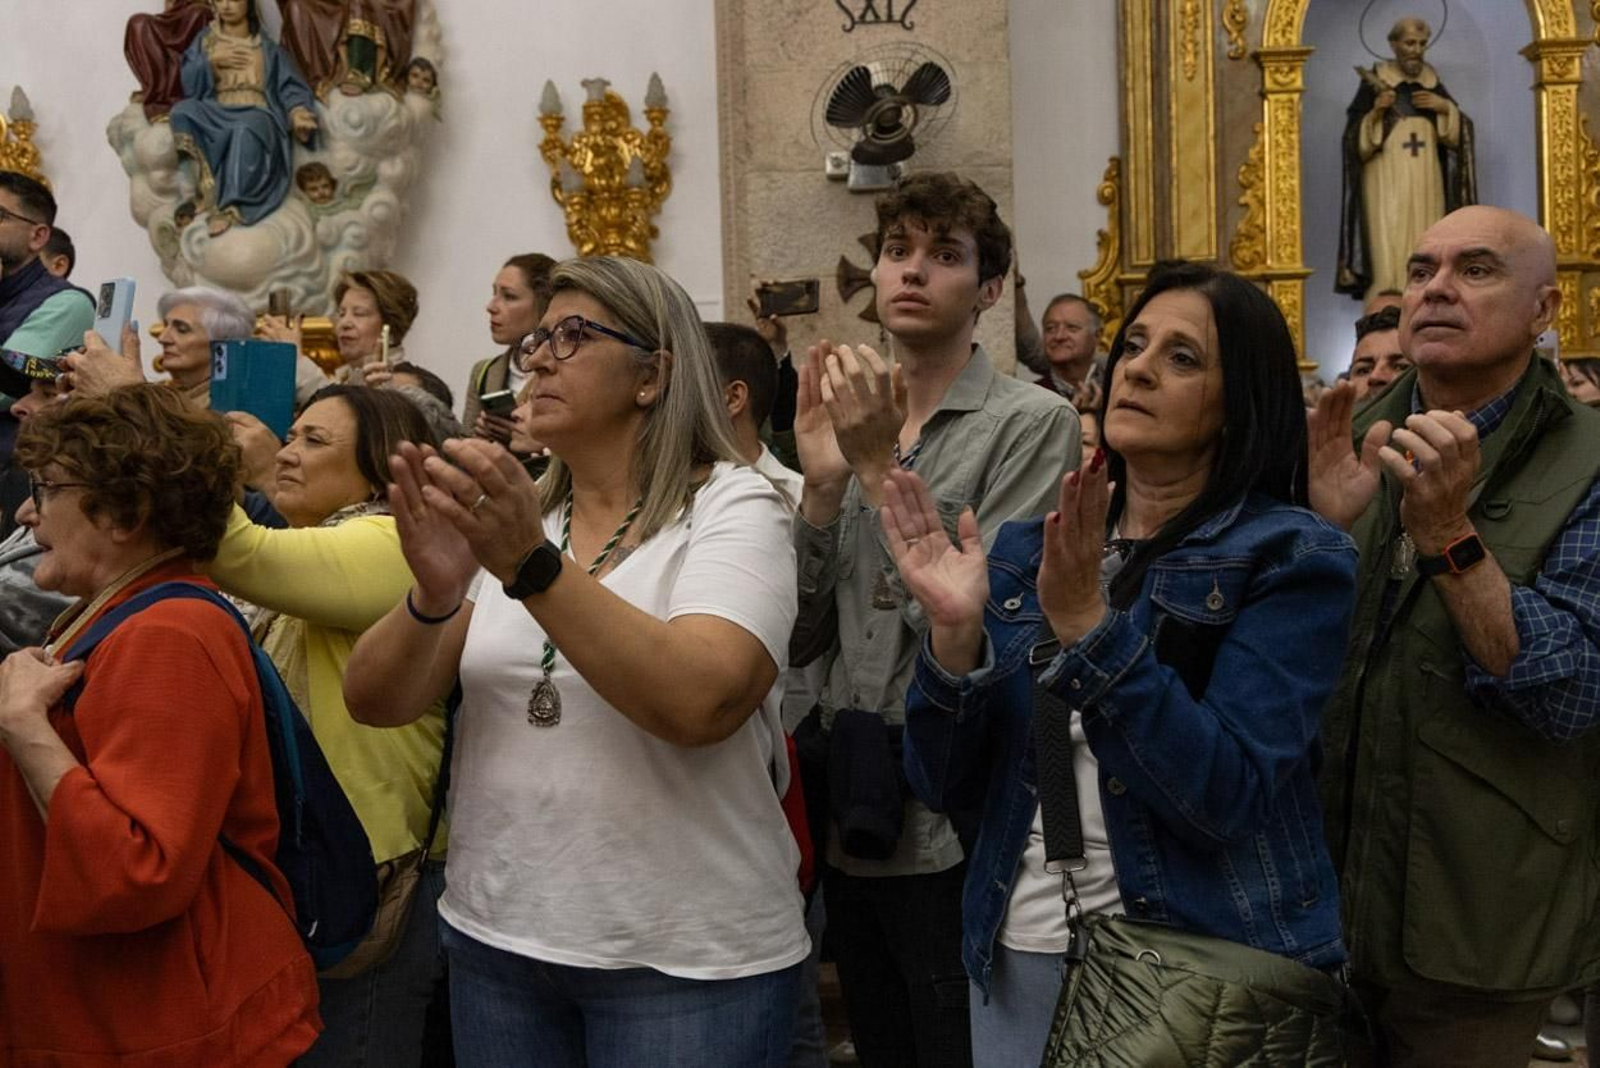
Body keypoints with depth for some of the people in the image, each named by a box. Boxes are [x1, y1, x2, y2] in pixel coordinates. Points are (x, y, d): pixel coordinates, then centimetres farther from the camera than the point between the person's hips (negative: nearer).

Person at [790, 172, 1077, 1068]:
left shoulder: (1031, 423, -8)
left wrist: (881, 469, -17)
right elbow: (801, 638, 2)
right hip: (854, 821, 6)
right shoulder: (857, 423, 8)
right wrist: (824, 482, -10)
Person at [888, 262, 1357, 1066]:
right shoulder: (1026, 550, 2)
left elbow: (1228, 798, -21)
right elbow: (945, 784, -1)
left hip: (1202, 964, -4)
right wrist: (954, 632, -17)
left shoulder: (1291, 557, -9)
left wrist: (1087, 624, -27)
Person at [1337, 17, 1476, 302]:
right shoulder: (1374, 83, -1)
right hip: (1386, 183, -4)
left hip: (1426, 185, 4)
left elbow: (1458, 133, 10)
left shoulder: (1433, 83, 11)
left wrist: (1445, 107, -6)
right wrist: (1375, 113, -21)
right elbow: (1355, 139, -5)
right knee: (1387, 255, -12)